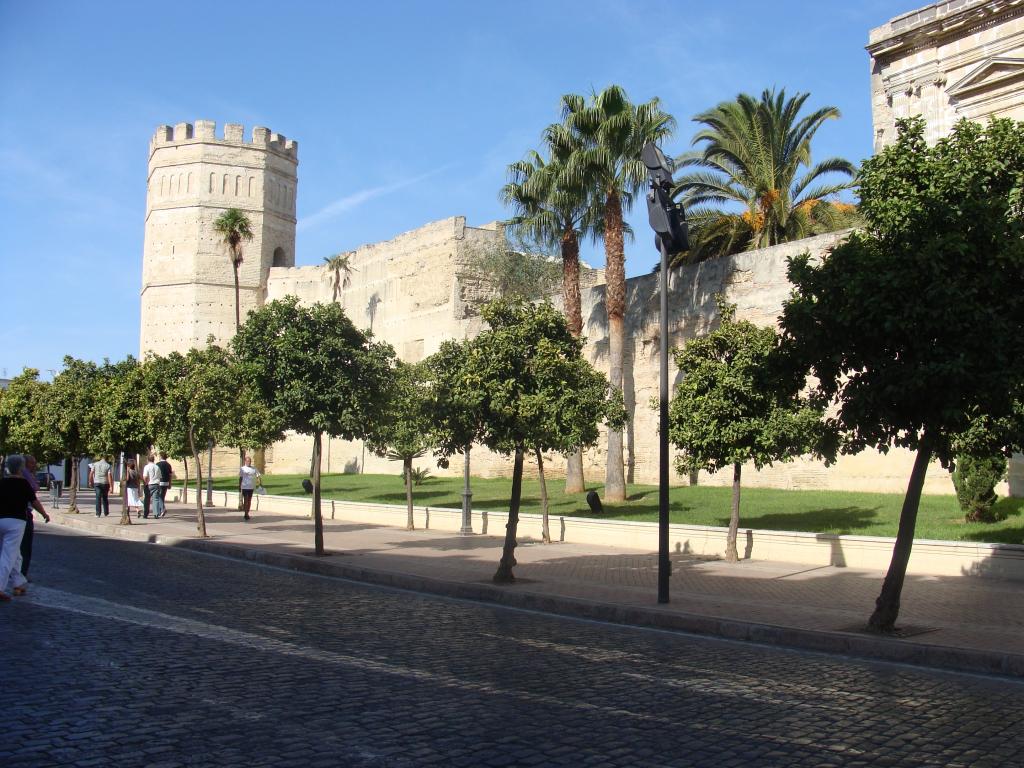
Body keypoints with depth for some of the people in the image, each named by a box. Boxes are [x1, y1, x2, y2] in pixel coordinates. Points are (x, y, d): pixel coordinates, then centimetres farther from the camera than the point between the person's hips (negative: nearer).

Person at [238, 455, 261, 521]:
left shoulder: (254, 469, 10)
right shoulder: (242, 468, 1)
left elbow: (258, 476, 8)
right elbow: (240, 478, 2)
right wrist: (239, 486, -1)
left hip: (251, 487, 4)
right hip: (245, 487, -4)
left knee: (249, 500, 9)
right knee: (245, 500, -7)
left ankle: (247, 514, 18)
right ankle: (246, 514, -7)